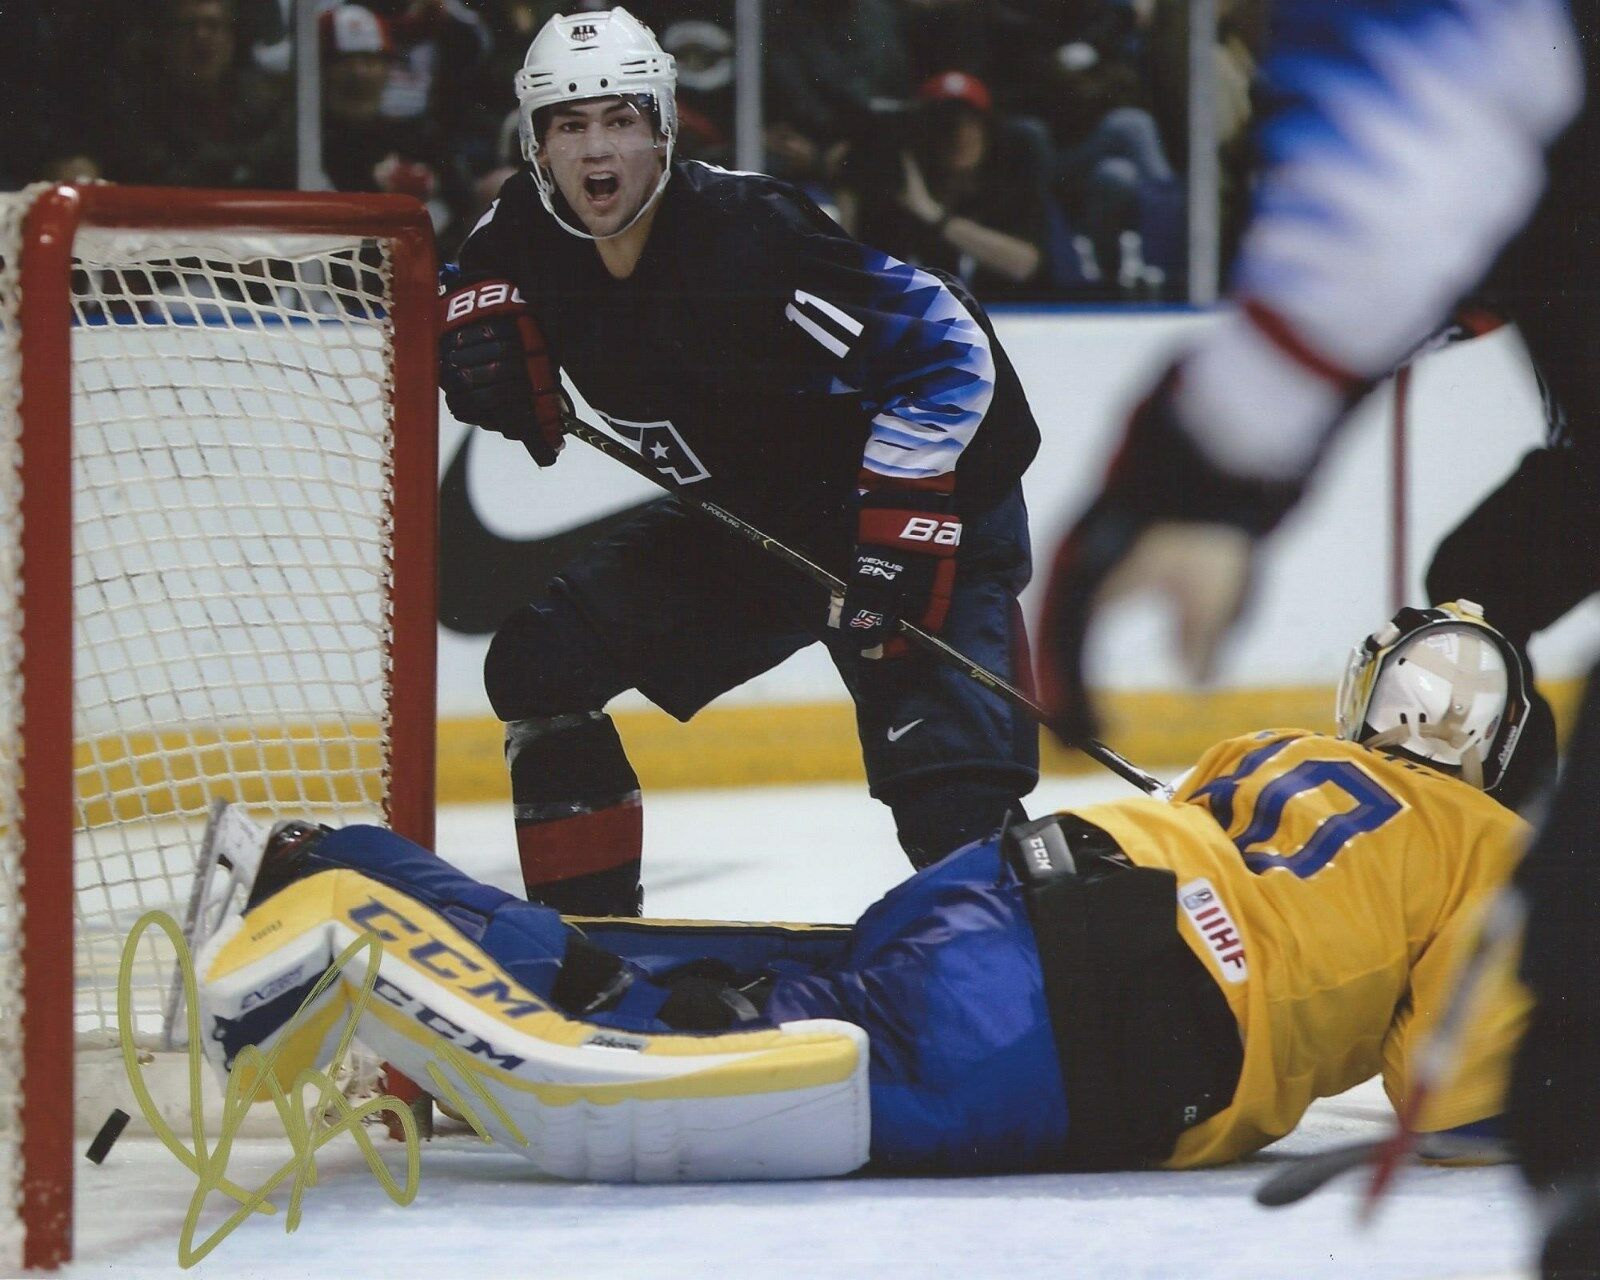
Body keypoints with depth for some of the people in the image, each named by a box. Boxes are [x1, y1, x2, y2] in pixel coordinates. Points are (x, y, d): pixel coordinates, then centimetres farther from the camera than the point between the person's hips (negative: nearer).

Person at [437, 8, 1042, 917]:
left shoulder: (750, 234, -29)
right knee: (541, 661, 0)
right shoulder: (530, 234, -9)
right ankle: (587, 930, 12)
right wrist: (483, 321, -9)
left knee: (944, 773, -26)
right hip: (739, 518, 7)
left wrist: (898, 544, -33)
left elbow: (944, 350, -30)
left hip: (936, 493, -7)